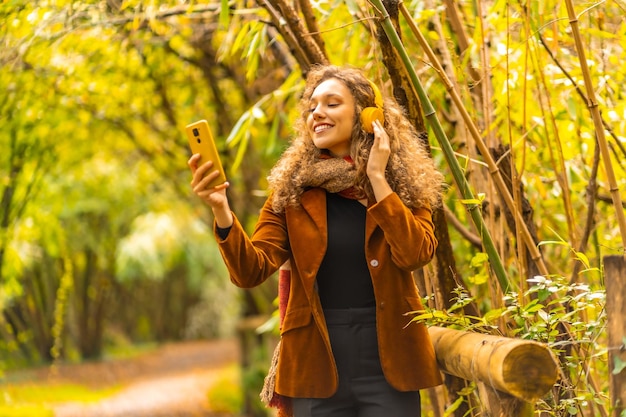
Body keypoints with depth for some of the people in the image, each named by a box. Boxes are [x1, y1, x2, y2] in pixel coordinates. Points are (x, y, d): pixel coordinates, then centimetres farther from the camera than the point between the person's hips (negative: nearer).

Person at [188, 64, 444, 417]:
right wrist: (222, 210, -24)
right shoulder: (292, 189, 1)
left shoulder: (403, 184, 2)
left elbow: (415, 254, -15)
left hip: (389, 366, 0)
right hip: (317, 366, 0)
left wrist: (376, 176, -13)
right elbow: (252, 270, -9)